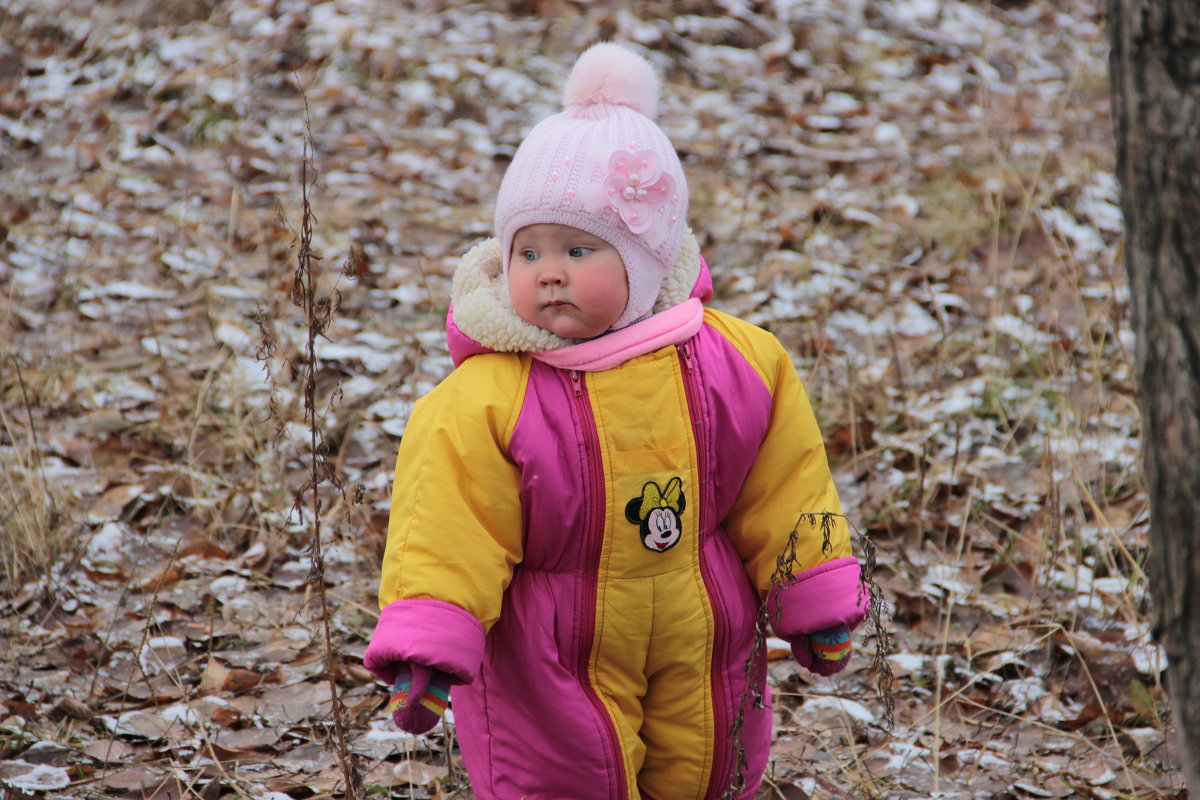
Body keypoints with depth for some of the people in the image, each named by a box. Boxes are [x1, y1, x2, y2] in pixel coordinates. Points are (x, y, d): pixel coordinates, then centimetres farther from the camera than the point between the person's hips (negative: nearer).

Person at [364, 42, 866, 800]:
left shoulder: (734, 363, -10)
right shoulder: (485, 399, -20)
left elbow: (782, 494, 1)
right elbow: (447, 530, -19)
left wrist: (816, 602, 6)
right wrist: (425, 648, -26)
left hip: (699, 648, 3)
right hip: (551, 666, -3)